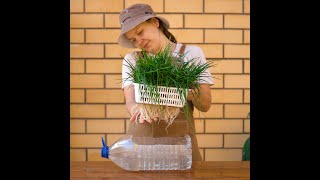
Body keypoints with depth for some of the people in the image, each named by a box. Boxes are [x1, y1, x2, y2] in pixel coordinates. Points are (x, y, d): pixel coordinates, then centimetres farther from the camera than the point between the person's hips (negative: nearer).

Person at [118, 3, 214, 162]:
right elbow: (130, 102, -5)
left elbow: (205, 105, -1)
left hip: (179, 136, -1)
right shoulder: (131, 59, 6)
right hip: (141, 135, 1)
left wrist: (193, 94, -23)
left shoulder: (191, 53, 2)